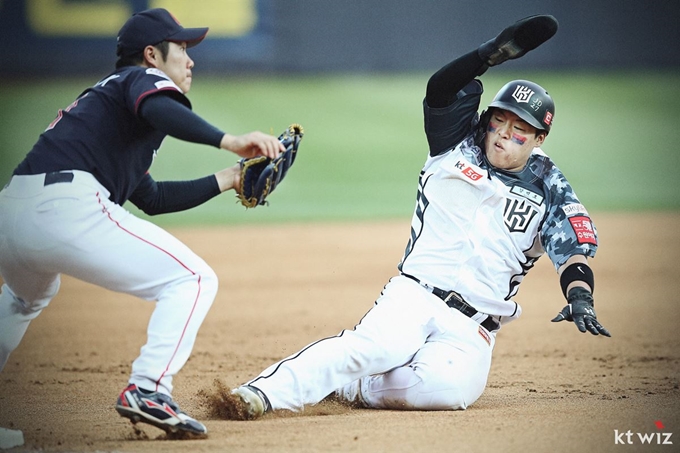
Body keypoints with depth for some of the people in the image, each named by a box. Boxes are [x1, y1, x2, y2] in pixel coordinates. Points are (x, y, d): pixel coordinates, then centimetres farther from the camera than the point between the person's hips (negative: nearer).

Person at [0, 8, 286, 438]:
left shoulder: (103, 94, 35)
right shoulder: (143, 77, 10)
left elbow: (151, 198, 38)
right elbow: (158, 109, -19)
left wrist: (226, 180, 37)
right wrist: (228, 140, -26)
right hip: (67, 207, -9)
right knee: (194, 279, -2)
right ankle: (148, 390, -18)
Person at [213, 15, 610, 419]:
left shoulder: (546, 186, 8)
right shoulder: (461, 144, 9)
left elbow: (573, 245, -6)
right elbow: (441, 90, -8)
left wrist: (580, 298, -26)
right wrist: (494, 53, -22)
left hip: (472, 329, 0)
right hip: (414, 295, 0)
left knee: (451, 388, -31)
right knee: (377, 345, -33)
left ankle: (346, 386, -11)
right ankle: (261, 392, -39)